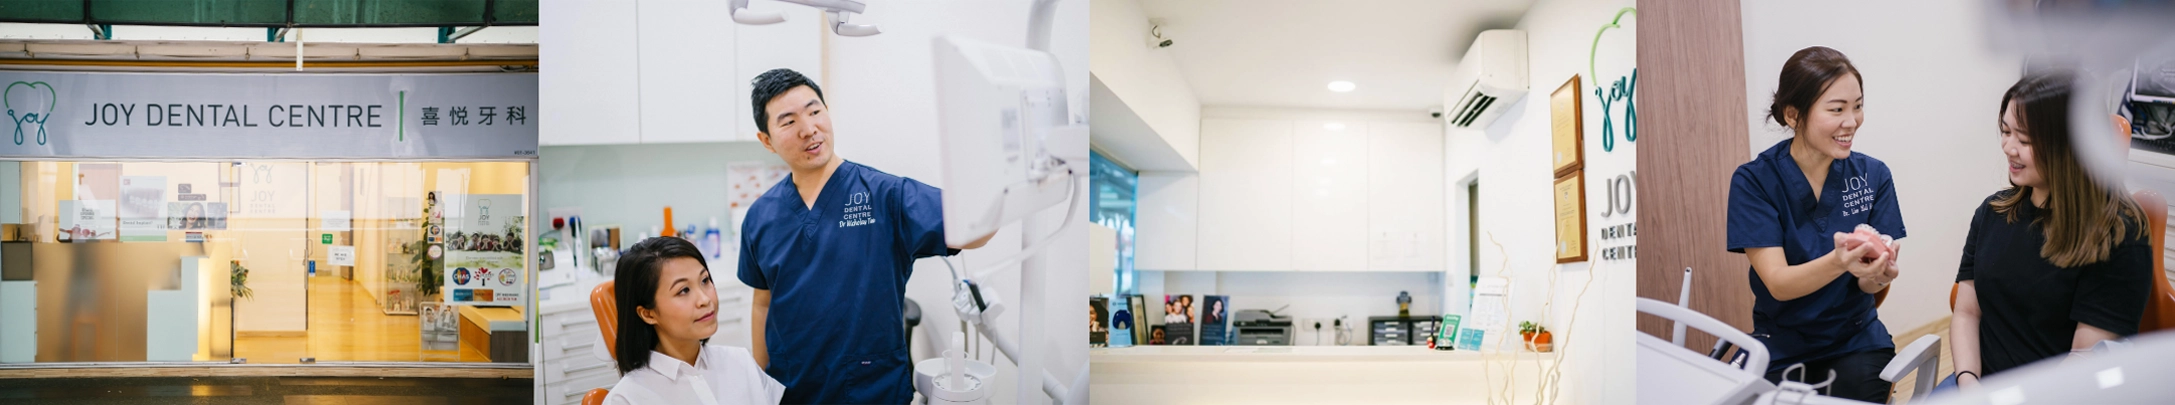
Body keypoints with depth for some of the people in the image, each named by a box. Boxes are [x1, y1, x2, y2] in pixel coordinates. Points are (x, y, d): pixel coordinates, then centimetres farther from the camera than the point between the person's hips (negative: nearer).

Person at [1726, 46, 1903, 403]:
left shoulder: (1873, 175, -2)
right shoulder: (1754, 181, -11)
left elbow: (1867, 285, -5)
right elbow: (1778, 283, -17)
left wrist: (1876, 275, -29)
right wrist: (1839, 262, -36)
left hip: (1856, 342, 2)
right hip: (1781, 347, -2)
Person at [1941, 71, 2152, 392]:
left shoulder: (2119, 237, -8)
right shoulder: (1993, 212, 7)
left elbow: (2086, 364, -12)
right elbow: (1966, 312, 7)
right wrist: (1967, 382, -10)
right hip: (1982, 381, 5)